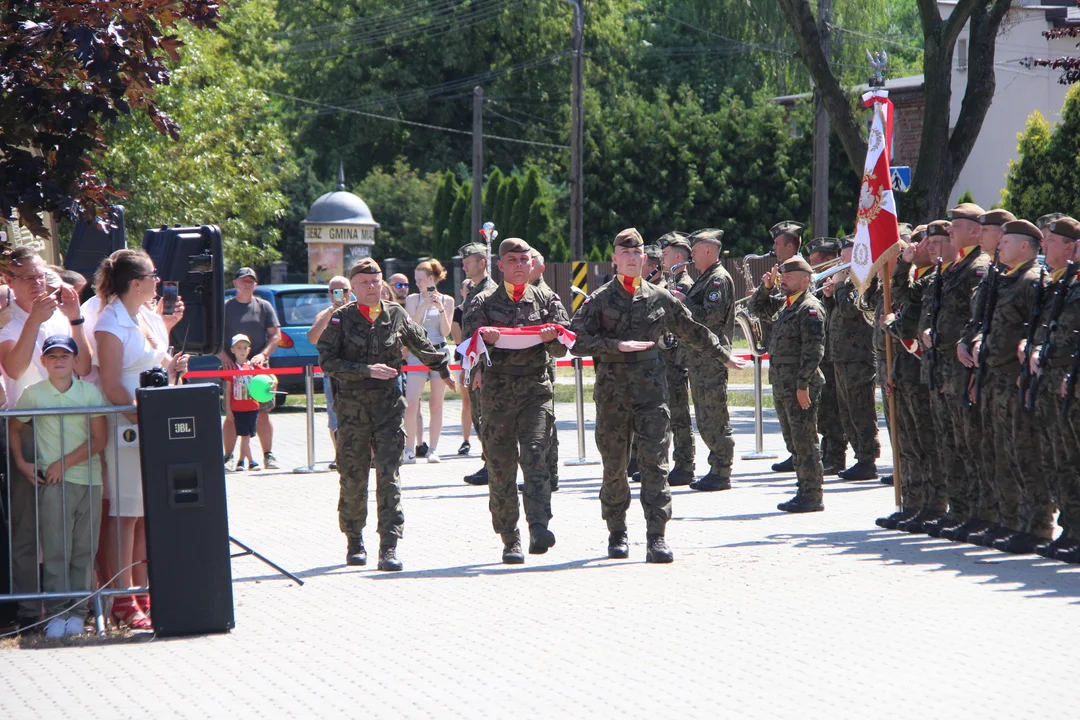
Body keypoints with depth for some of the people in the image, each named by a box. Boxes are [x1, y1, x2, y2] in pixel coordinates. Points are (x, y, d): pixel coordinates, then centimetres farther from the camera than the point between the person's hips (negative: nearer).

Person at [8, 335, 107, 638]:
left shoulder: (90, 392, 3)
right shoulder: (34, 394, 3)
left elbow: (99, 439, -1)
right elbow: (14, 428, 15)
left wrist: (65, 463, -8)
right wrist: (20, 462, 2)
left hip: (89, 479, 1)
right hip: (52, 481, -1)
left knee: (84, 550, 2)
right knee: (55, 548, -5)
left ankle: (75, 609, 8)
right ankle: (56, 611, -2)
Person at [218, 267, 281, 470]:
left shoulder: (264, 307, 9)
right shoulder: (224, 307, 6)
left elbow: (276, 335, 7)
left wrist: (263, 355, -9)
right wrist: (224, 357, -10)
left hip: (258, 368, 1)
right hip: (232, 367, -1)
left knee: (262, 414, 1)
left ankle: (268, 455, 6)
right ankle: (228, 456, 2)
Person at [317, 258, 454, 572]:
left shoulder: (396, 316, 8)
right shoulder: (341, 318, 1)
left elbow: (423, 347, 25)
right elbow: (327, 360, -7)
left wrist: (445, 372, 38)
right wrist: (367, 370, -15)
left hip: (388, 405, 1)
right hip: (352, 407, -1)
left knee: (389, 475, -8)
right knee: (353, 477, 4)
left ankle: (389, 548, -12)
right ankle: (355, 542, 21)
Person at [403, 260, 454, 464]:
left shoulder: (447, 300, 5)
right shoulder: (413, 299, 6)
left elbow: (446, 332, 1)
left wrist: (441, 309, -12)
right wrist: (423, 307, -14)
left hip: (439, 352, 0)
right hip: (417, 353, 0)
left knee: (436, 406, 3)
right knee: (411, 405, -11)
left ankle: (433, 449, 9)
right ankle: (410, 449, -7)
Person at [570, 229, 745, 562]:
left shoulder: (660, 298, 10)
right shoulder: (600, 300, 3)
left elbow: (693, 331, 24)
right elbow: (577, 340, -6)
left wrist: (722, 356, 32)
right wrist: (617, 346, -16)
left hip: (651, 389, 1)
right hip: (612, 392, -1)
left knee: (655, 463, -8)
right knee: (614, 466, 5)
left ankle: (656, 537, -11)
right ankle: (617, 533, 20)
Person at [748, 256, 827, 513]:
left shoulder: (810, 307, -12)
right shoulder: (785, 304, 16)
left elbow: (813, 349, -18)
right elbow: (756, 309, 30)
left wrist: (803, 385, -21)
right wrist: (765, 287, 12)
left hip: (800, 385, -9)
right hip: (782, 384, 9)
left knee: (805, 442, -6)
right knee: (793, 442, 13)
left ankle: (813, 496, -2)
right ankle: (804, 492, 19)